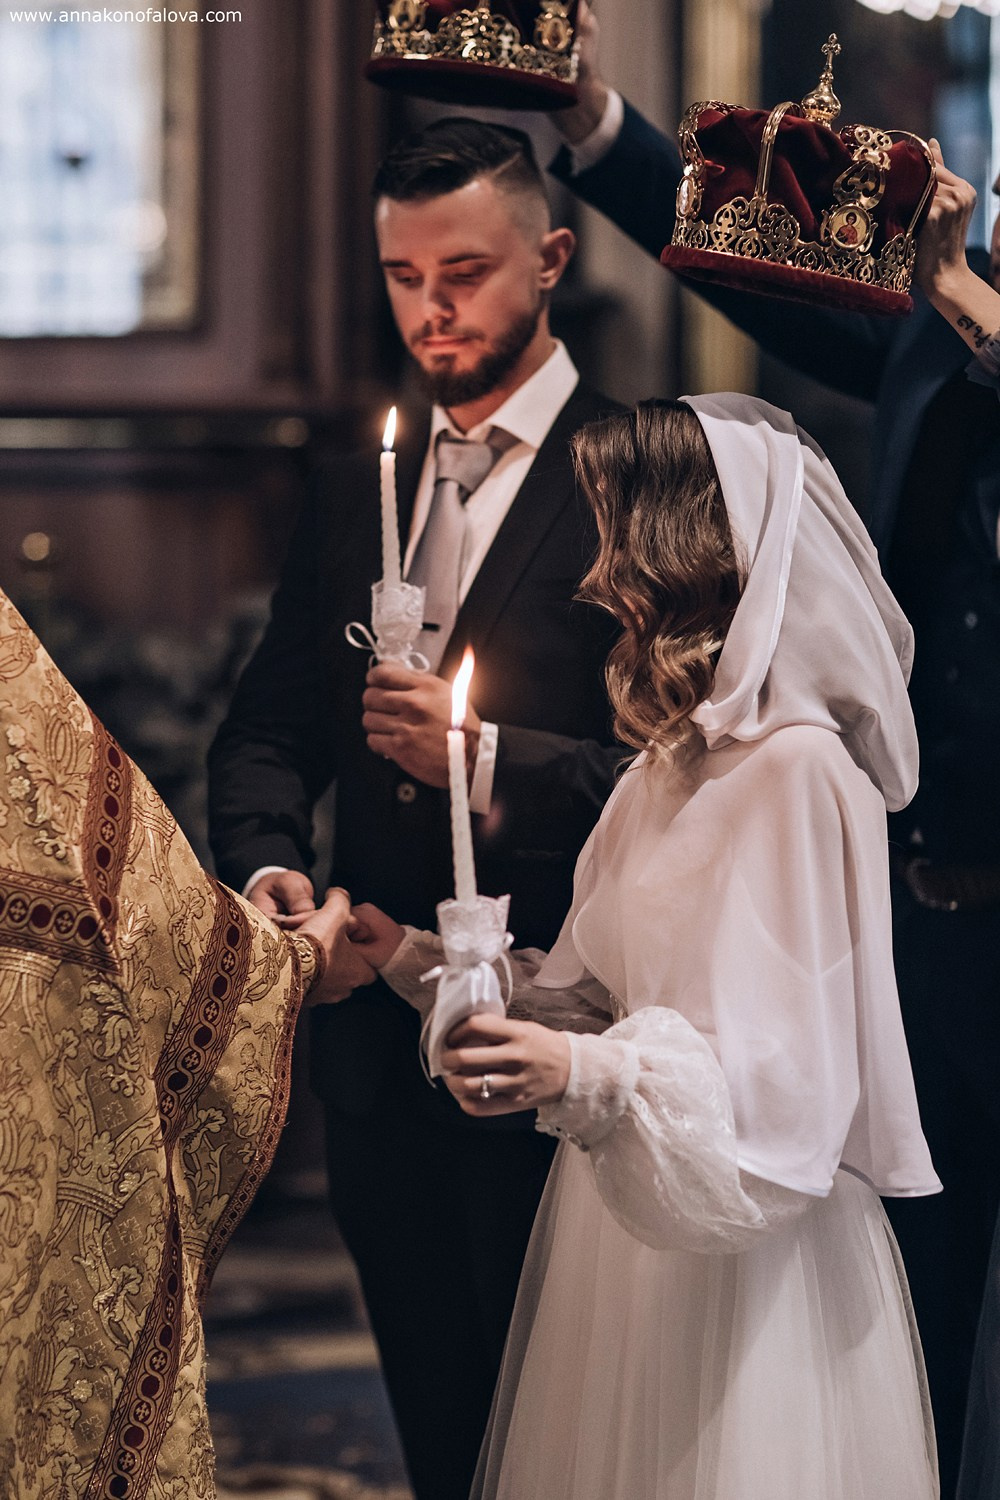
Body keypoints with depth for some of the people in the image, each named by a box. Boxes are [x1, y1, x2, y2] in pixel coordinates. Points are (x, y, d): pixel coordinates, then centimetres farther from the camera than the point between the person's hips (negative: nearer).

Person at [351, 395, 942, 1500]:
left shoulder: (798, 772, -18)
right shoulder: (673, 762, 12)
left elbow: (783, 1086, -23)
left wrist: (588, 1077, -36)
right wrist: (412, 956, 8)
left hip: (747, 1273, -8)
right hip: (626, 1236, 8)